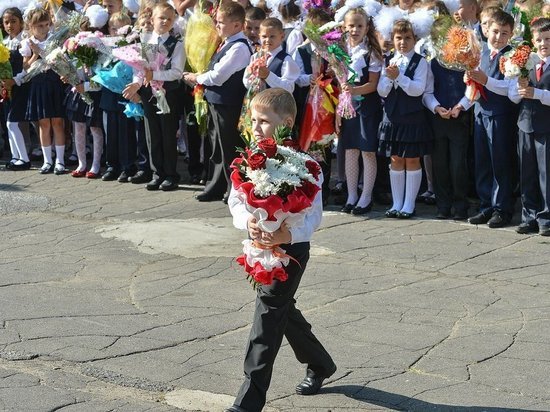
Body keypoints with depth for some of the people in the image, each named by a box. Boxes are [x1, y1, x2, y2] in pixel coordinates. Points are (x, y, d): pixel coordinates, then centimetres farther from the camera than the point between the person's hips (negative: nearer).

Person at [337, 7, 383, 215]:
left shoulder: (371, 52, -6)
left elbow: (373, 84, -10)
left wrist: (355, 90, -27)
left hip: (368, 106, -4)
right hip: (348, 105, 4)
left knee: (368, 152, 0)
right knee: (350, 151, 8)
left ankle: (366, 198, 6)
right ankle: (351, 196, 16)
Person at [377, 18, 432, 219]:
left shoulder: (420, 62, -6)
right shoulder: (389, 62, 7)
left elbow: (418, 89, -16)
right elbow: (381, 91, 1)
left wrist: (398, 77, -22)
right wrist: (389, 78, -17)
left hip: (412, 117, -4)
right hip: (392, 116, 4)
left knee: (412, 160, 3)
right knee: (395, 160, 10)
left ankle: (409, 204, 9)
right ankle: (397, 203, 17)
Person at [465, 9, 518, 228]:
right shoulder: (480, 54, 10)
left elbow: (509, 88, -16)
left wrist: (486, 80, -25)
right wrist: (470, 79, -5)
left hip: (501, 115, -6)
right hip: (481, 112, 6)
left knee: (501, 165, -1)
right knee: (482, 163, 11)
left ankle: (502, 210, 9)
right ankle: (487, 207, 21)